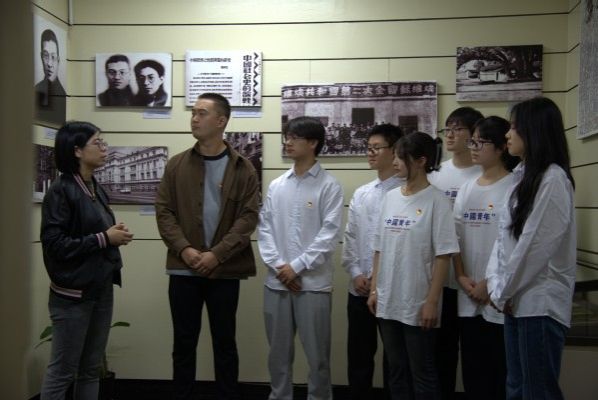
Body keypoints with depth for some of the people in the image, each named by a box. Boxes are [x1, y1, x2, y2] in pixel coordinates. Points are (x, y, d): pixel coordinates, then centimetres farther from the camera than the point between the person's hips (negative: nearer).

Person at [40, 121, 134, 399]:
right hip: (73, 293, -8)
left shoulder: (96, 189, 10)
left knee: (91, 369, 14)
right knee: (62, 371, 2)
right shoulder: (61, 190, -12)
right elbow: (54, 244, -19)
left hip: (102, 289, 8)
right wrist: (103, 238, -16)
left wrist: (115, 236, 1)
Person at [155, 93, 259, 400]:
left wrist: (217, 254, -15)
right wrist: (183, 249, -13)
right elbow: (164, 211, 2)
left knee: (224, 342, 9)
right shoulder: (176, 165, 6)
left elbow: (248, 216, -6)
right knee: (184, 342, 9)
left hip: (225, 270, -1)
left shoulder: (243, 168, 0)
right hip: (183, 269, 2)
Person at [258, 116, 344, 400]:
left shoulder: (329, 186, -4)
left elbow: (329, 234, -10)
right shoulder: (276, 186, 8)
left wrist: (296, 267, -13)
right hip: (276, 281, 4)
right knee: (278, 350, 14)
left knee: (317, 353, 5)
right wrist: (278, 266, -7)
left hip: (313, 282, -4)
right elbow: (264, 228, 6)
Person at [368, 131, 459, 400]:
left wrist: (432, 302, -14)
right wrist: (374, 289, 8)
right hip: (388, 302, 5)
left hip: (418, 304, -5)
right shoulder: (390, 197, 7)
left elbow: (443, 256, -11)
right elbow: (380, 249, 11)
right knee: (396, 371, 15)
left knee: (422, 374, 6)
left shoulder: (436, 201, -10)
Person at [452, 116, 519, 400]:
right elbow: (455, 237, 10)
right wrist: (462, 278, -1)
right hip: (468, 298, 6)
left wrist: (490, 283, -13)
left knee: (502, 374, 2)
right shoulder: (467, 188, 11)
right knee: (473, 372, 12)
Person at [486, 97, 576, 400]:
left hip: (541, 303, -8)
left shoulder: (553, 179, -15)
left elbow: (535, 245, -17)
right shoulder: (523, 177, 13)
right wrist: (496, 285, 0)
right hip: (518, 299, 9)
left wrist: (503, 292, -9)